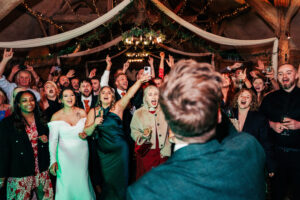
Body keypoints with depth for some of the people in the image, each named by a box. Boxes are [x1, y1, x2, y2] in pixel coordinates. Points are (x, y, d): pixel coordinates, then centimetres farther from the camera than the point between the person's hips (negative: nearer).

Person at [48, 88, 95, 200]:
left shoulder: (82, 113, -1)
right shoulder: (56, 116, -7)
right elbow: (53, 140, -11)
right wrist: (53, 160, -19)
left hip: (82, 152, 2)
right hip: (65, 154, -1)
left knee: (82, 182, 7)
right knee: (66, 183, 2)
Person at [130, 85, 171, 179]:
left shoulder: (164, 112, 3)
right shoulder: (138, 113, 1)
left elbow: (168, 133, 3)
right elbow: (134, 132, 0)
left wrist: (166, 151, -3)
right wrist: (143, 136, -20)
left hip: (162, 154, 1)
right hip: (145, 154, -1)